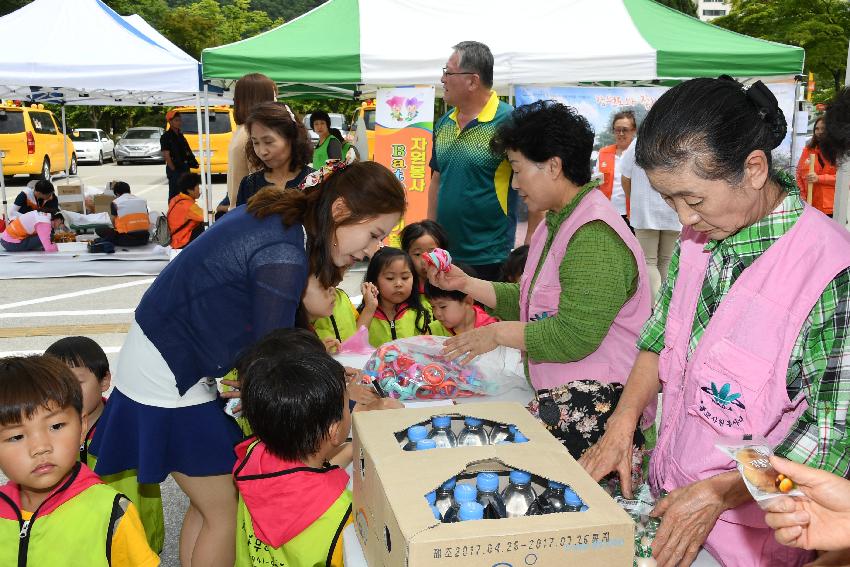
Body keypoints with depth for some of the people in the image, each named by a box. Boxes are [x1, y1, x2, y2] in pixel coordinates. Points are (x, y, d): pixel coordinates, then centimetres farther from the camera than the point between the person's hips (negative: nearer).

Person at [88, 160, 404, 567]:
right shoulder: (283, 256, -27)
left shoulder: (280, 215, -1)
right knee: (226, 512, 4)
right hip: (168, 384, -9)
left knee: (210, 503, 18)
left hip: (163, 358, 9)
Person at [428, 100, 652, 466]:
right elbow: (530, 301, 18)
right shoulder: (554, 225, 17)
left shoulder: (594, 236, -18)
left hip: (597, 402, -10)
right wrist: (466, 284, 12)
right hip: (561, 393, 10)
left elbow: (573, 337, -23)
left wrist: (499, 333, -12)